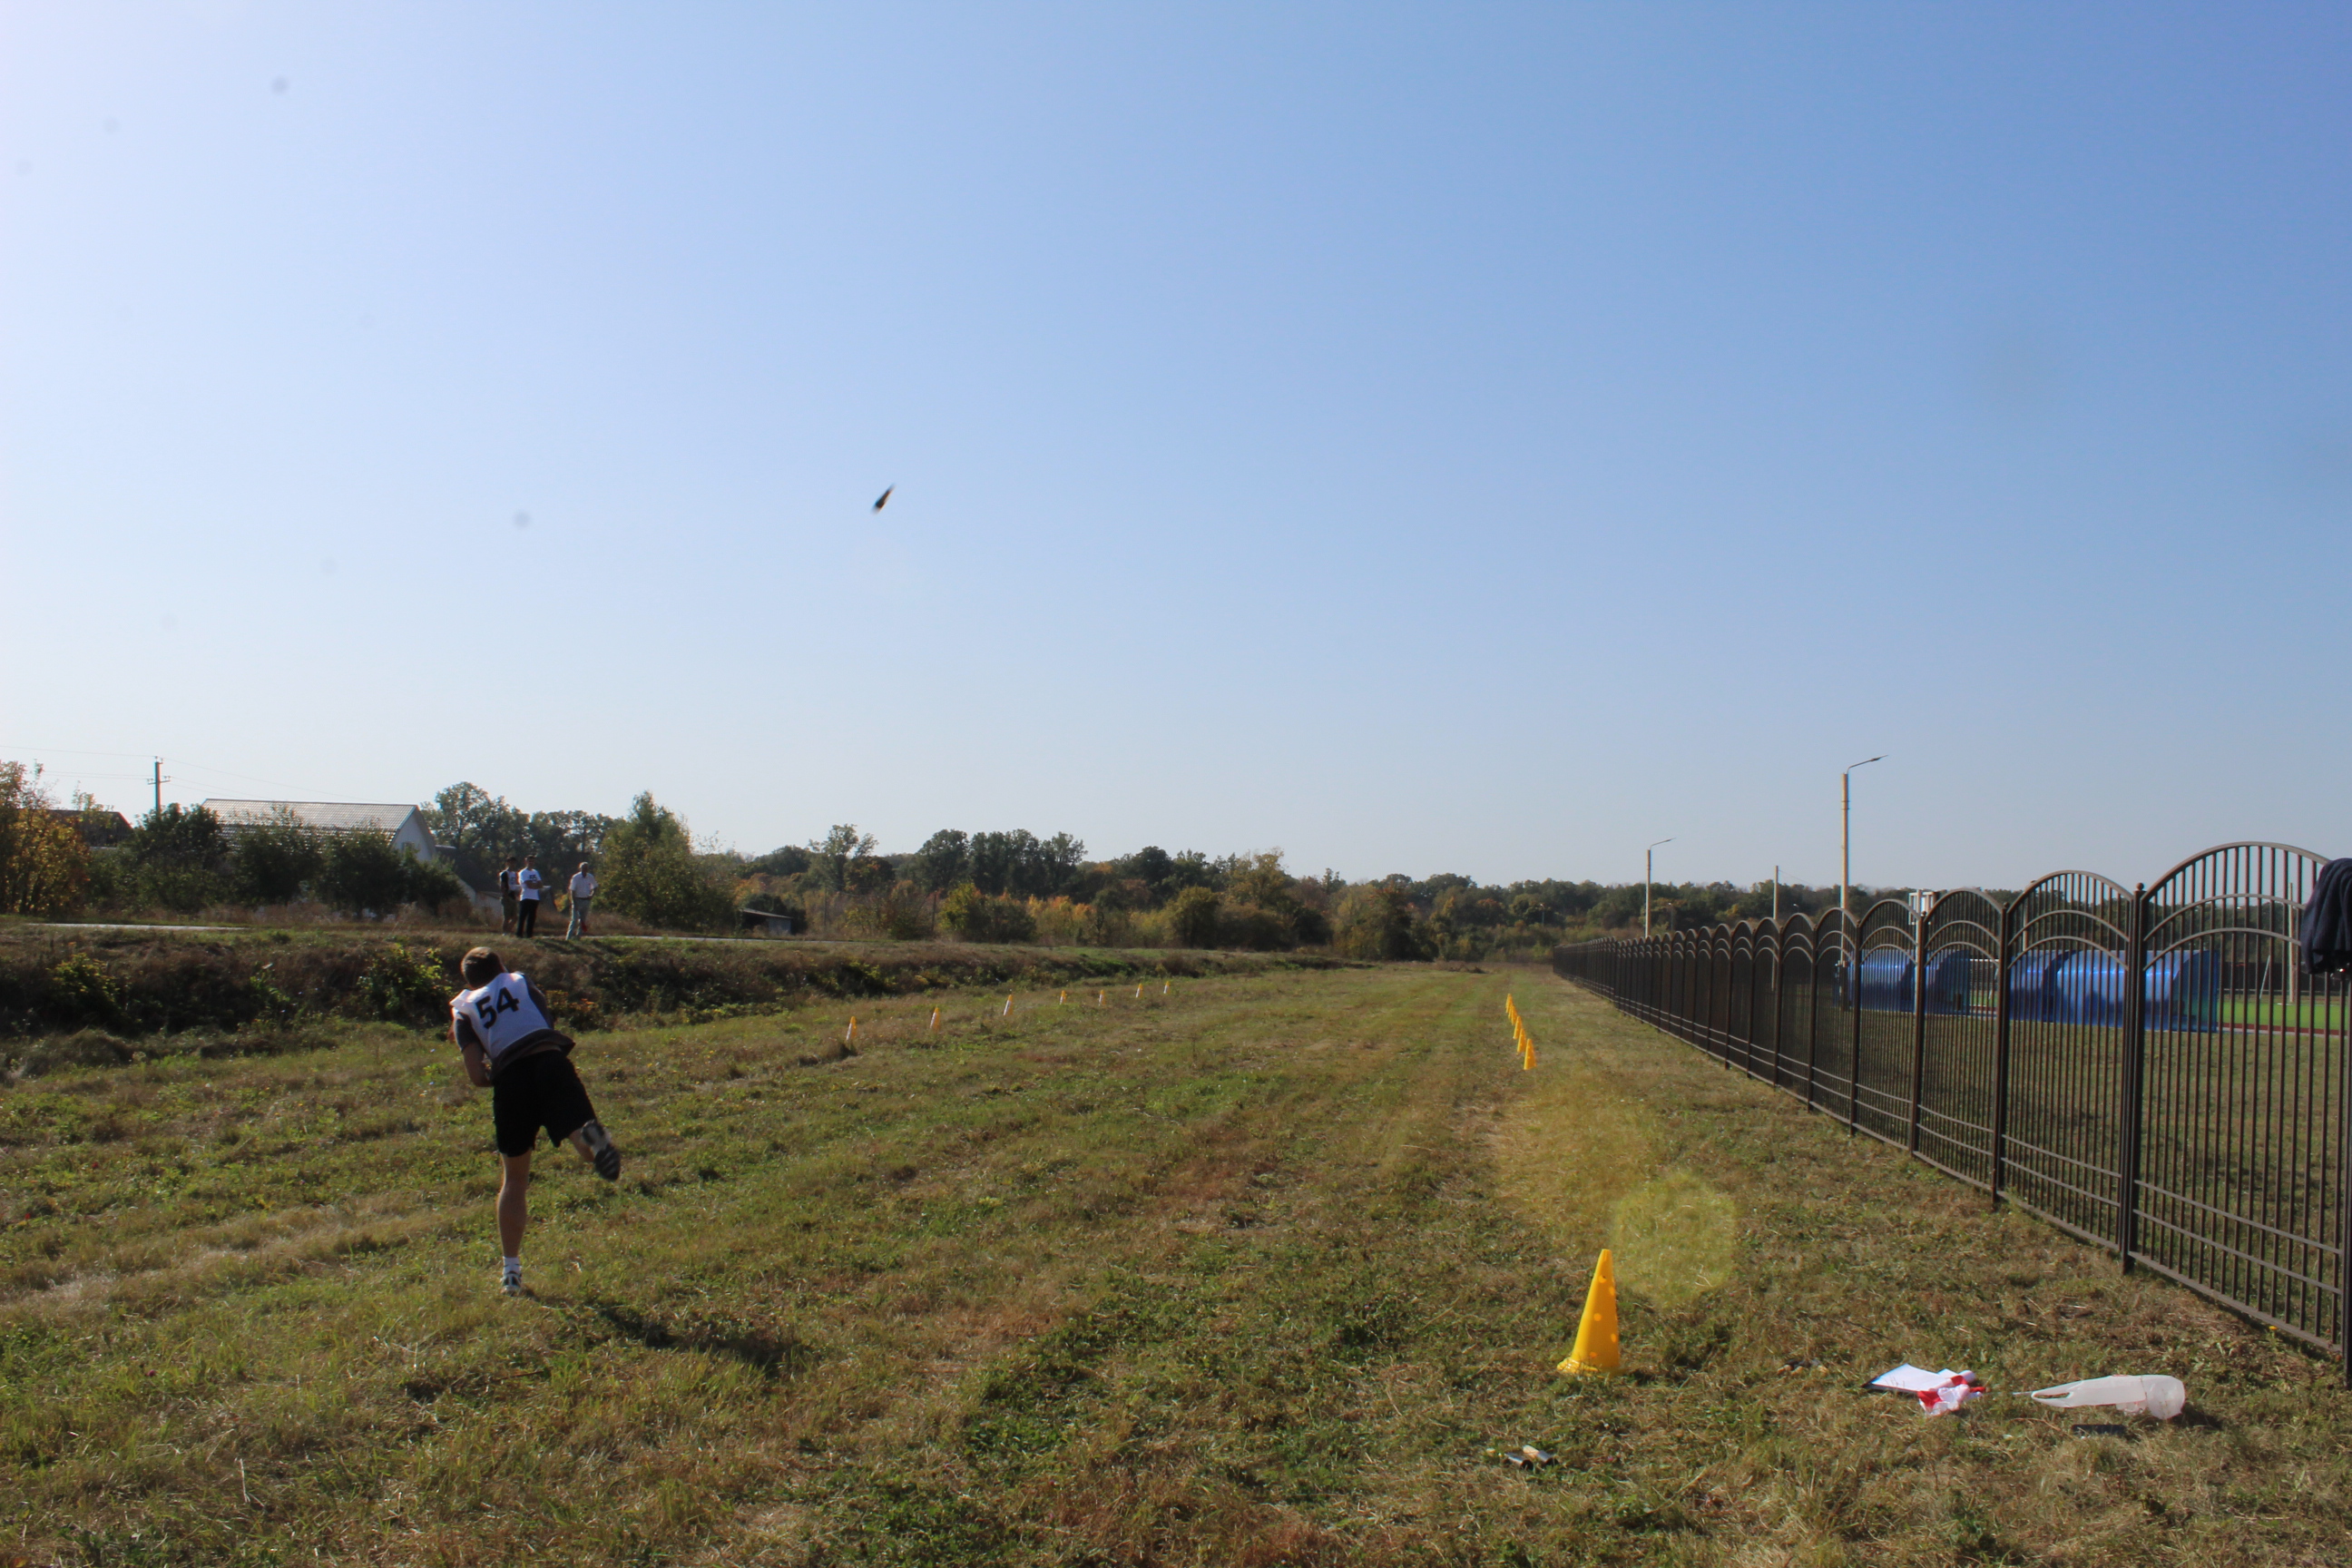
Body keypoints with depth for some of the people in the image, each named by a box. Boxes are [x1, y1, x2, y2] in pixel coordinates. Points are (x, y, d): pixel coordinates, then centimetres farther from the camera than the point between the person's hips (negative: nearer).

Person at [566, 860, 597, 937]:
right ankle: (569, 937, -7)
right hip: (577, 900, -4)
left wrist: (592, 895, -2)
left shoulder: (590, 878, 2)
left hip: (586, 900, 4)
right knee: (575, 919, -9)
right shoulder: (575, 877, -9)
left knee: (583, 920, 8)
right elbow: (572, 891, -10)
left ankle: (579, 936, 17)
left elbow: (595, 887, 17)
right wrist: (574, 903, -16)